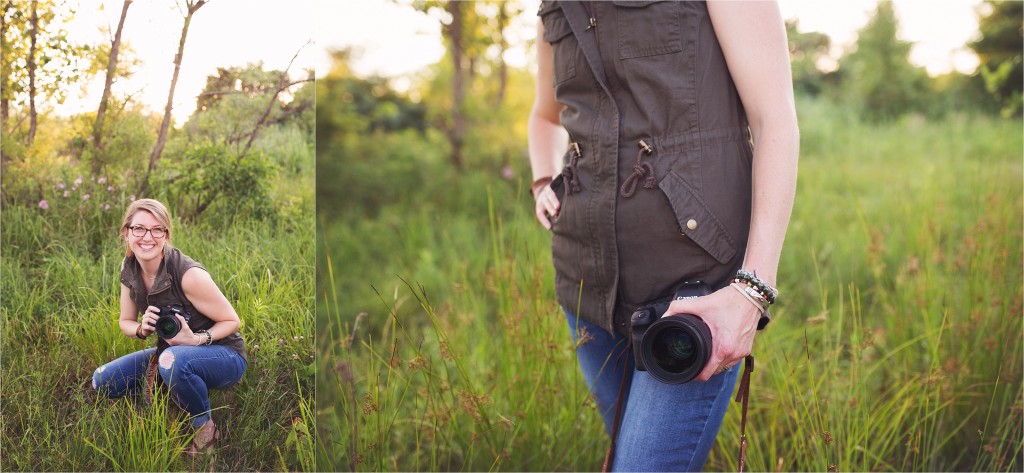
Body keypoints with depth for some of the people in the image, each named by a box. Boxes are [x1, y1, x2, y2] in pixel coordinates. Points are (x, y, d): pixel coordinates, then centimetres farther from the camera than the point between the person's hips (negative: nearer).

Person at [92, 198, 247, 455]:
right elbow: (125, 322, 6)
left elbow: (232, 321, -16)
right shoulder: (130, 270, -7)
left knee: (173, 360, -39)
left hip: (224, 356, -7)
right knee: (102, 381, -5)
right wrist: (142, 329, -17)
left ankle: (206, 427, -14)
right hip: (173, 350, 7)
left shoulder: (189, 275, -27)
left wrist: (197, 339, -33)